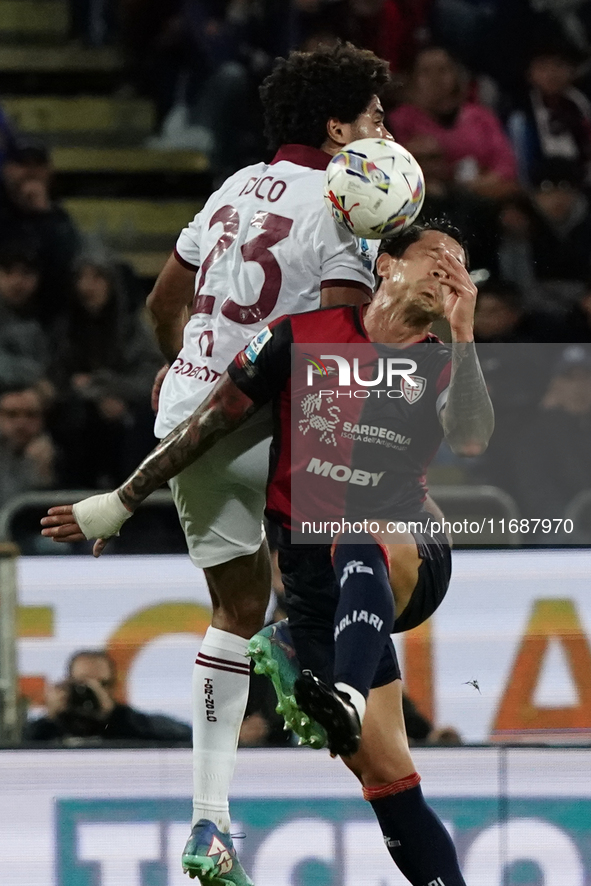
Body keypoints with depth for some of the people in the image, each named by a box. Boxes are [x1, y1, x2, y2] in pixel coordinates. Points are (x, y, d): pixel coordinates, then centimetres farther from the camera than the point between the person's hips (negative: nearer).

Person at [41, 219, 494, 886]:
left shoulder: (442, 366, 7)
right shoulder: (303, 337, 3)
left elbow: (471, 440, -14)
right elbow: (211, 422, 8)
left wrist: (461, 332, -22)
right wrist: (121, 502, 10)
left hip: (411, 562, -1)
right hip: (317, 575, 1)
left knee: (362, 532, -39)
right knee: (384, 775, -11)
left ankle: (348, 699, -62)